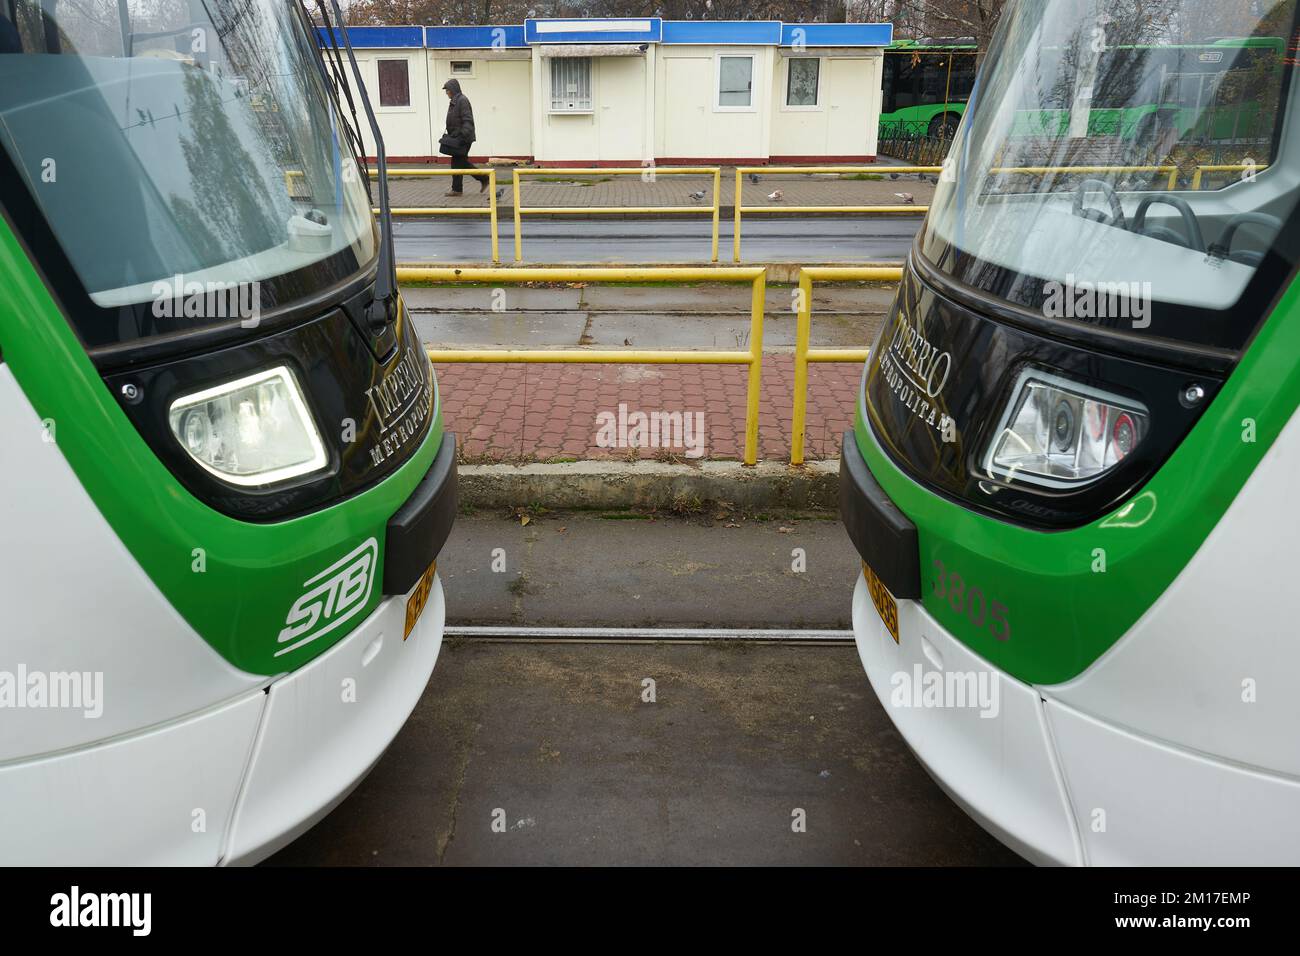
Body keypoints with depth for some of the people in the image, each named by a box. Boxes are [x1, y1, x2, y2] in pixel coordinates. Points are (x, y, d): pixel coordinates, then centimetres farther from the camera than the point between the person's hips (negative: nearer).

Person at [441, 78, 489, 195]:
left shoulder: (462, 100, -14)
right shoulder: (454, 101, 16)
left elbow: (467, 121, -21)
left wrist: (463, 135, -27)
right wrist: (449, 135, 19)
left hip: (462, 138, -10)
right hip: (457, 138, 10)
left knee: (458, 162, -5)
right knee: (462, 162, 12)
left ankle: (457, 189, 3)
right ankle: (484, 179, 18)